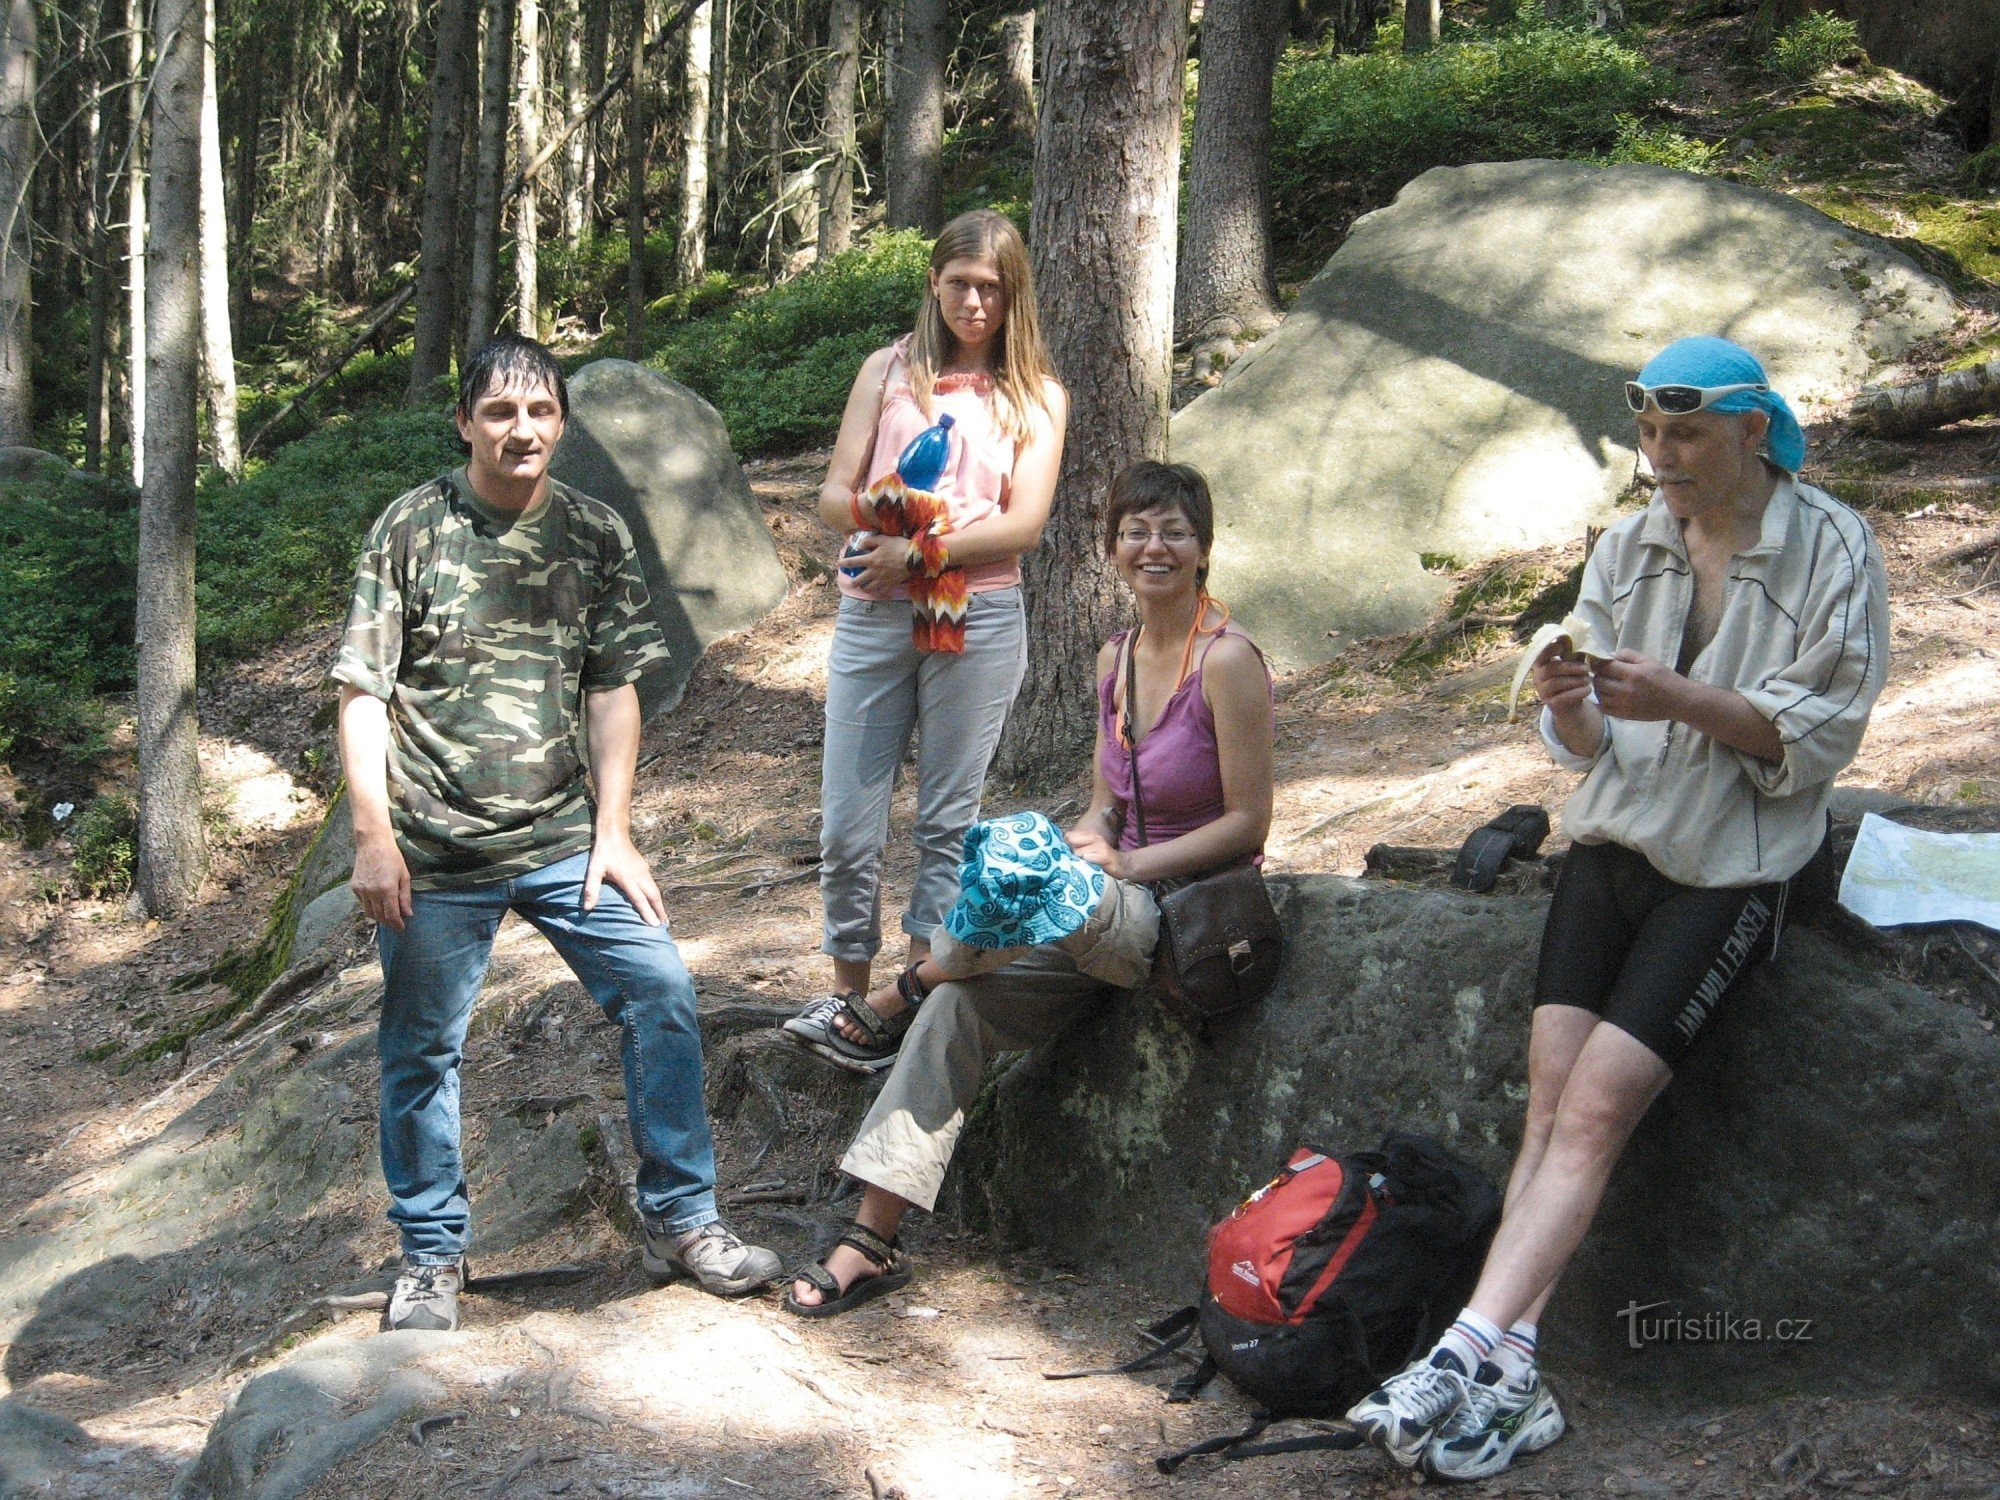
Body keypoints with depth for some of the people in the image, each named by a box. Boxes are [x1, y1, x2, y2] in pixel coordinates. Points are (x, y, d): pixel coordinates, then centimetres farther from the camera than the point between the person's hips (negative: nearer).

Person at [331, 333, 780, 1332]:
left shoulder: (596, 534, 5)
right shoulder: (412, 529, -4)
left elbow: (613, 688, 6)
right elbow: (363, 694, -5)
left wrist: (612, 833, 0)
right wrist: (374, 837, -11)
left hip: (563, 837, 3)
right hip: (435, 851, -2)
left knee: (662, 991, -5)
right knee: (422, 1050, 5)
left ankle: (681, 1220, 9)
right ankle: (431, 1257, 22)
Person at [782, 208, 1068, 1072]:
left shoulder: (1035, 396, 9)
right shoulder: (889, 372, 13)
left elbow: (1025, 523, -3)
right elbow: (832, 496, 8)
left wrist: (921, 552, -14)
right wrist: (869, 508, -14)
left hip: (977, 619, -1)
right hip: (872, 615, 1)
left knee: (949, 817, 3)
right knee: (847, 822, -1)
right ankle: (848, 994, 11)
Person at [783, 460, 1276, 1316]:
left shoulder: (1227, 661, -13)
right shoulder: (1115, 659, 9)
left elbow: (1248, 822, -13)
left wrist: (1123, 864, -18)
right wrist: (1086, 838, -8)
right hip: (1111, 922, 7)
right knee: (961, 1005, -14)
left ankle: (903, 992, -6)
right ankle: (872, 1239, -13)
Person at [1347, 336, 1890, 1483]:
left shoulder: (1832, 551, -3)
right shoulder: (1629, 548, 10)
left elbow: (1820, 735, -8)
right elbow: (1589, 745, 9)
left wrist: (1681, 698, -21)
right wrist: (1569, 705, -14)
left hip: (1732, 871, -4)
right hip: (1615, 842, 4)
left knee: (1596, 1106, -16)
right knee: (1551, 1100, -11)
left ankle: (1468, 1360, -21)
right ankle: (1505, 1380, -16)